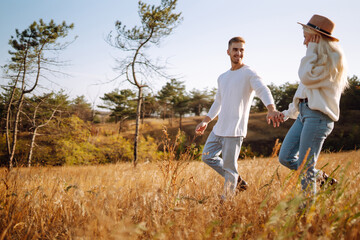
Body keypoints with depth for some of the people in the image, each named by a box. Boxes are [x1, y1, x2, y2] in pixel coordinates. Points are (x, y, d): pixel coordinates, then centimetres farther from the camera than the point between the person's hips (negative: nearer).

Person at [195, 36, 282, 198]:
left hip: (234, 131, -8)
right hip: (218, 128, 8)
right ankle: (237, 181, 25)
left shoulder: (249, 74, -7)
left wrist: (271, 109, -44)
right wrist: (205, 122, 23)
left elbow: (263, 90, -25)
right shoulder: (222, 77, 17)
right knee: (207, 156, 15)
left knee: (229, 168, -4)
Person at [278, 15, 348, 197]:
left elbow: (307, 78, -18)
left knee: (305, 166, -8)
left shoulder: (333, 59, -9)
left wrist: (311, 51, -9)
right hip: (304, 113, 9)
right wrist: (289, 112, 23)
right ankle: (323, 178, 20)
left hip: (318, 115, -9)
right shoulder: (319, 59, 20)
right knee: (285, 158, 6)